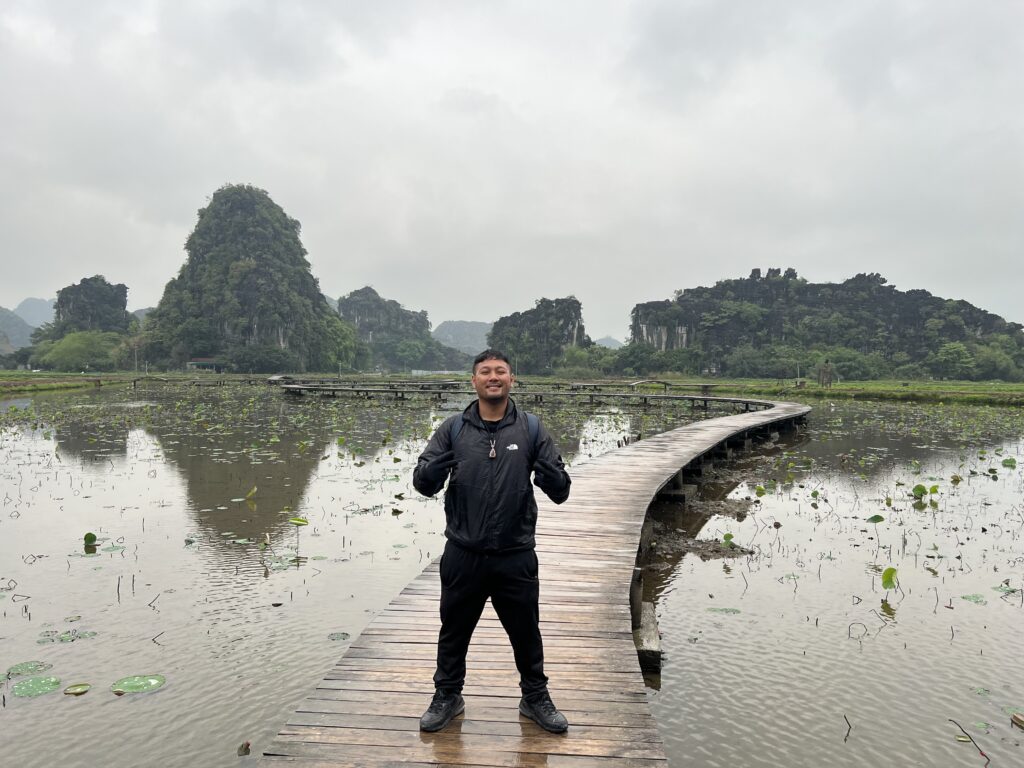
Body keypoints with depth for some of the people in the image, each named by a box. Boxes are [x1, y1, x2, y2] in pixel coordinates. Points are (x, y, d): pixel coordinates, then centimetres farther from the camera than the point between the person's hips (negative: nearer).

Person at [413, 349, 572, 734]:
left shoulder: (531, 429, -1)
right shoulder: (454, 428, -1)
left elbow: (561, 491, -3)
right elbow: (423, 483, -5)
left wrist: (548, 474, -25)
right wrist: (436, 467, -26)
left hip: (515, 556, 0)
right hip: (463, 556, 0)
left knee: (526, 630, 15)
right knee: (454, 629, 15)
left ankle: (535, 698, 37)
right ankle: (447, 696, 37)